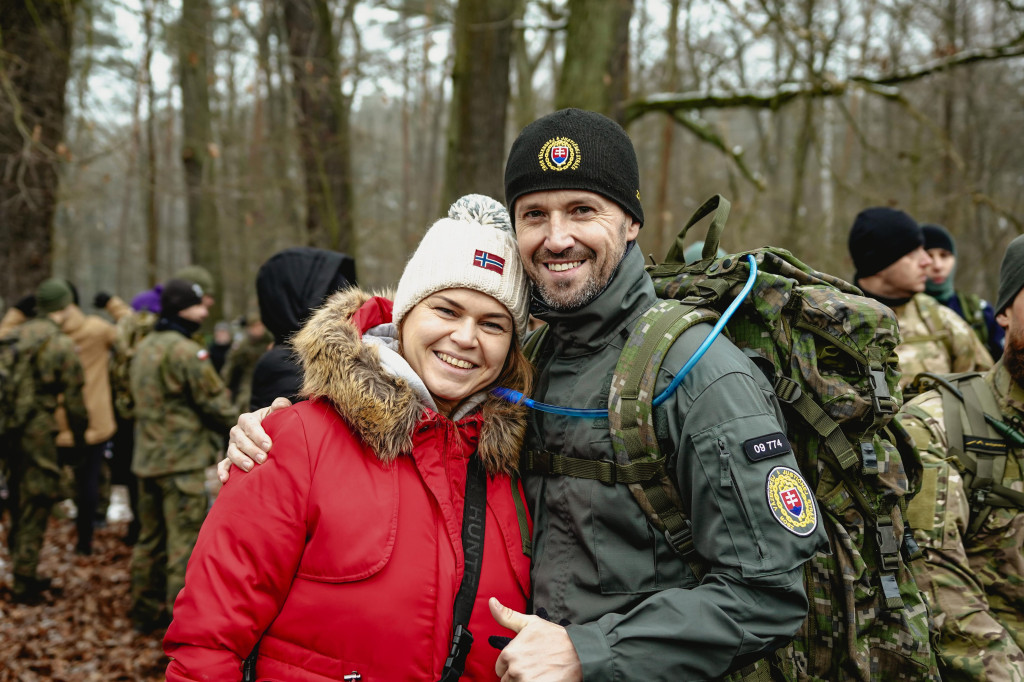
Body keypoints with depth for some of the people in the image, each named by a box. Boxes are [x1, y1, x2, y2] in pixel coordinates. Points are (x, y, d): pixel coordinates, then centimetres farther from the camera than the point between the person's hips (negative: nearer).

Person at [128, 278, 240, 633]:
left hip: (148, 457, 9)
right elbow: (216, 402, -14)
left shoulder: (144, 347, 12)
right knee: (185, 542, -5)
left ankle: (146, 611, 28)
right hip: (183, 461, -9)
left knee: (151, 537, 18)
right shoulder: (185, 351, -17)